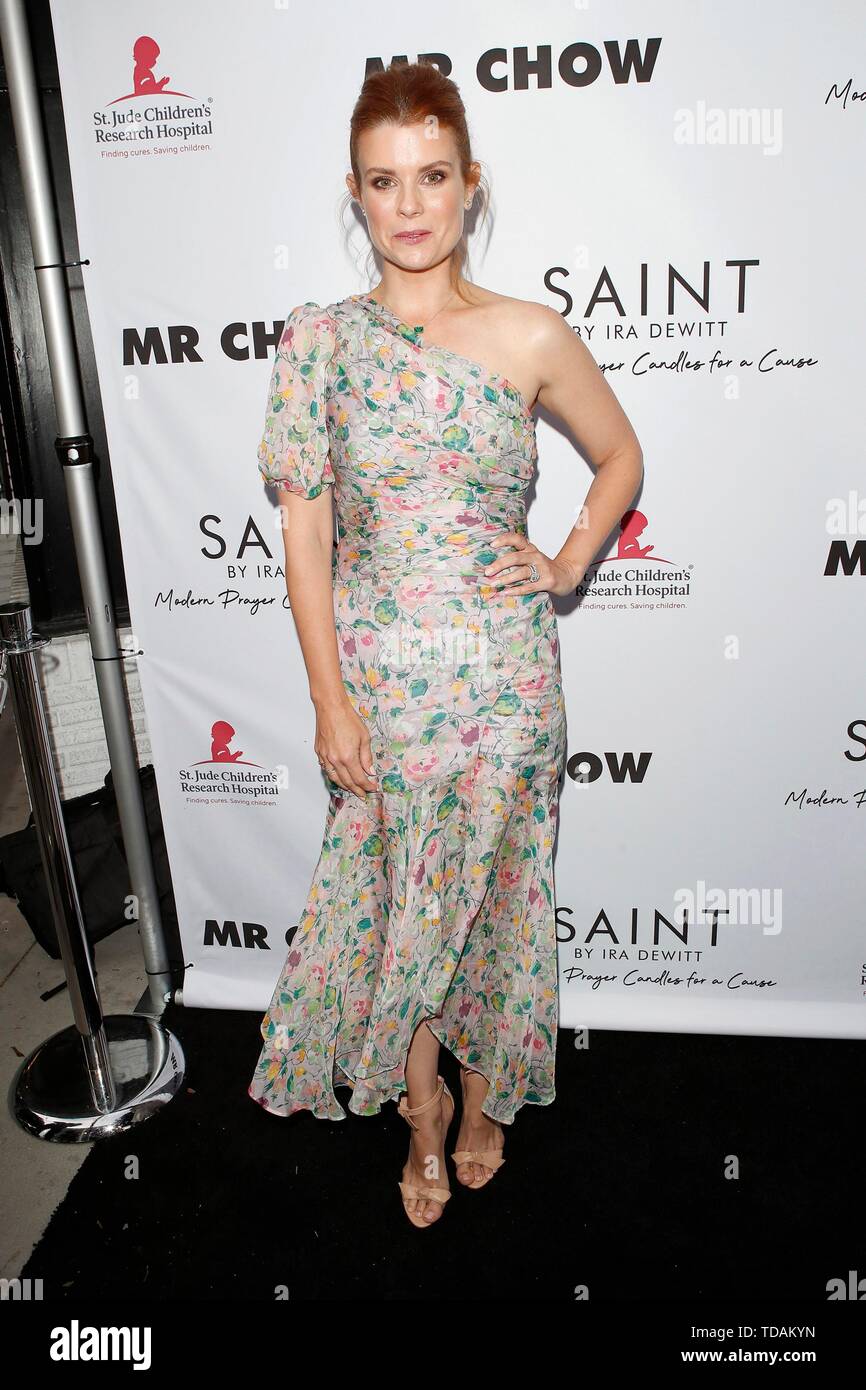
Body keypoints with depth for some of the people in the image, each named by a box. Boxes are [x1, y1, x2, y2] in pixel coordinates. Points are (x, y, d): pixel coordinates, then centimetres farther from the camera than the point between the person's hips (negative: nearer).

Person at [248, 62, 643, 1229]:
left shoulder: (530, 337, -3)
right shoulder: (319, 339, -2)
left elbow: (621, 454, 13)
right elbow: (305, 533, -3)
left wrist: (569, 564, -2)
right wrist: (330, 701, -7)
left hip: (504, 671, 0)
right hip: (379, 670, 1)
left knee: (494, 889, 14)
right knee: (395, 893, 12)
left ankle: (483, 1092, 42)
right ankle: (424, 1104, 39)